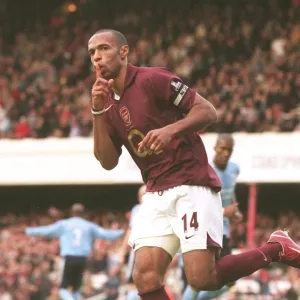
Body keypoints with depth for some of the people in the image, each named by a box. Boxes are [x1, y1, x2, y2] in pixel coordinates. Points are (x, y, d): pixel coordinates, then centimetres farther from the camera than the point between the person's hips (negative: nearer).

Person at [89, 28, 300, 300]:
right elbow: (107, 161, 6)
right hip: (156, 194, 7)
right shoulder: (108, 101, 14)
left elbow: (208, 111, -11)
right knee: (145, 277, -12)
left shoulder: (152, 79, -8)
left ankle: (277, 249, 5)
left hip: (192, 185, -7)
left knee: (202, 278, -18)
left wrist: (170, 130, -28)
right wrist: (99, 112, -4)